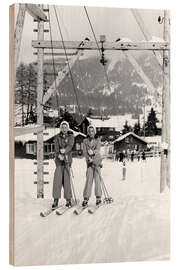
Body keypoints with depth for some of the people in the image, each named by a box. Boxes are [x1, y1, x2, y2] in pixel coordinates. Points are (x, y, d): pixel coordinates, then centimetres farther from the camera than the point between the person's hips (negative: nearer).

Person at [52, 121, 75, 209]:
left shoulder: (71, 137, 7)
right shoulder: (58, 137, 11)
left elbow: (70, 146, -11)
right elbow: (56, 148, -1)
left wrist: (64, 150, -31)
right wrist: (59, 155, -21)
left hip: (67, 160, -1)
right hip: (59, 160, 2)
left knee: (67, 179, -6)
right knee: (57, 178, -6)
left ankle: (68, 199, 4)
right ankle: (56, 199, 0)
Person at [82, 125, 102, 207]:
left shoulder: (98, 140, 6)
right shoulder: (85, 141, 9)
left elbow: (98, 150, -9)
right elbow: (84, 152, -1)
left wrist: (93, 152, -31)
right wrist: (89, 158, -18)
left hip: (97, 161, -1)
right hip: (89, 161, 1)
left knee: (97, 178, -7)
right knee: (89, 179, -6)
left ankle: (98, 197, 1)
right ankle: (86, 198, -2)